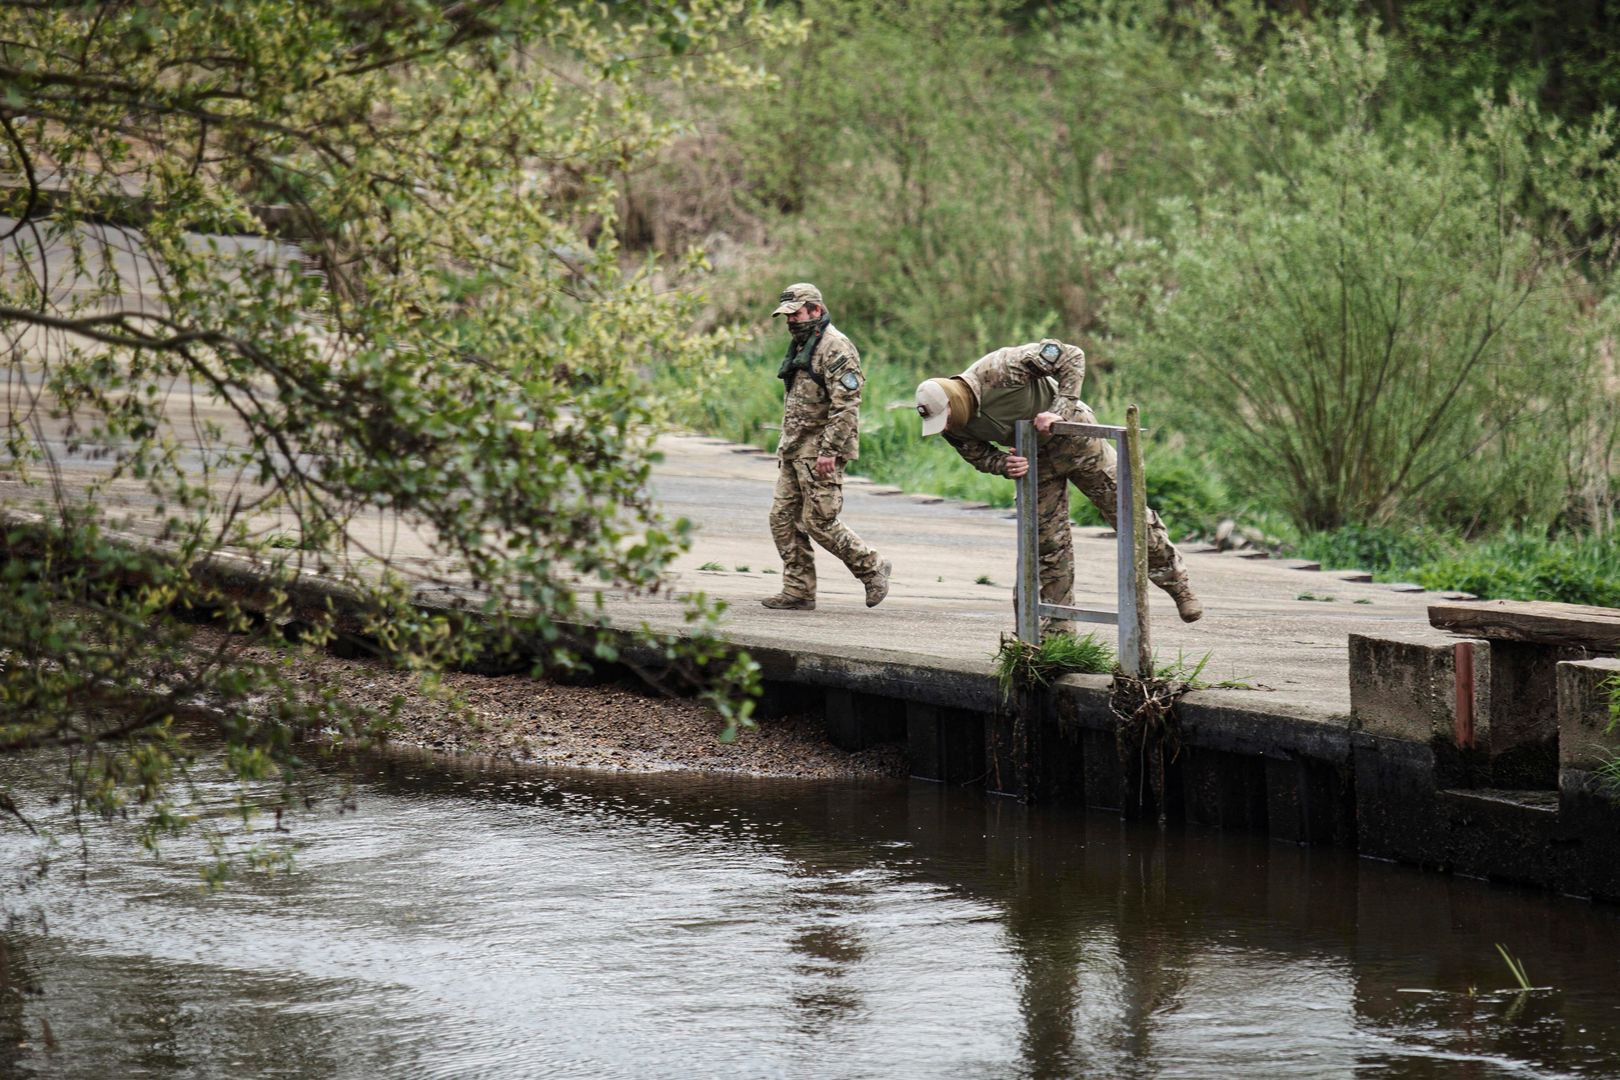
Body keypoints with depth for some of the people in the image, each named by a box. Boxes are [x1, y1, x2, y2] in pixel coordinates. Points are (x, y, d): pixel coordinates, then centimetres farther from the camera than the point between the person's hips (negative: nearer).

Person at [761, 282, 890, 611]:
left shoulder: (835, 347, -14)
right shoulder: (801, 346, 17)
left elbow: (846, 404, -22)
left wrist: (828, 451, -25)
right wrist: (785, 446, 21)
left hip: (820, 452, -10)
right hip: (794, 452, 10)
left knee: (819, 522, -9)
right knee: (783, 519, 5)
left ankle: (872, 568, 8)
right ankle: (798, 592, 8)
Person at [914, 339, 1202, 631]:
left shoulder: (1001, 369, -34)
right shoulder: (956, 429, -17)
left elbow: (1072, 357, -28)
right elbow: (978, 456, 0)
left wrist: (1059, 411, -35)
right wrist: (1005, 465, -23)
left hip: (1072, 436, -4)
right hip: (1036, 459, 4)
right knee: (1049, 539, 4)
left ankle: (1178, 585, 15)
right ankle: (1059, 628, 13)